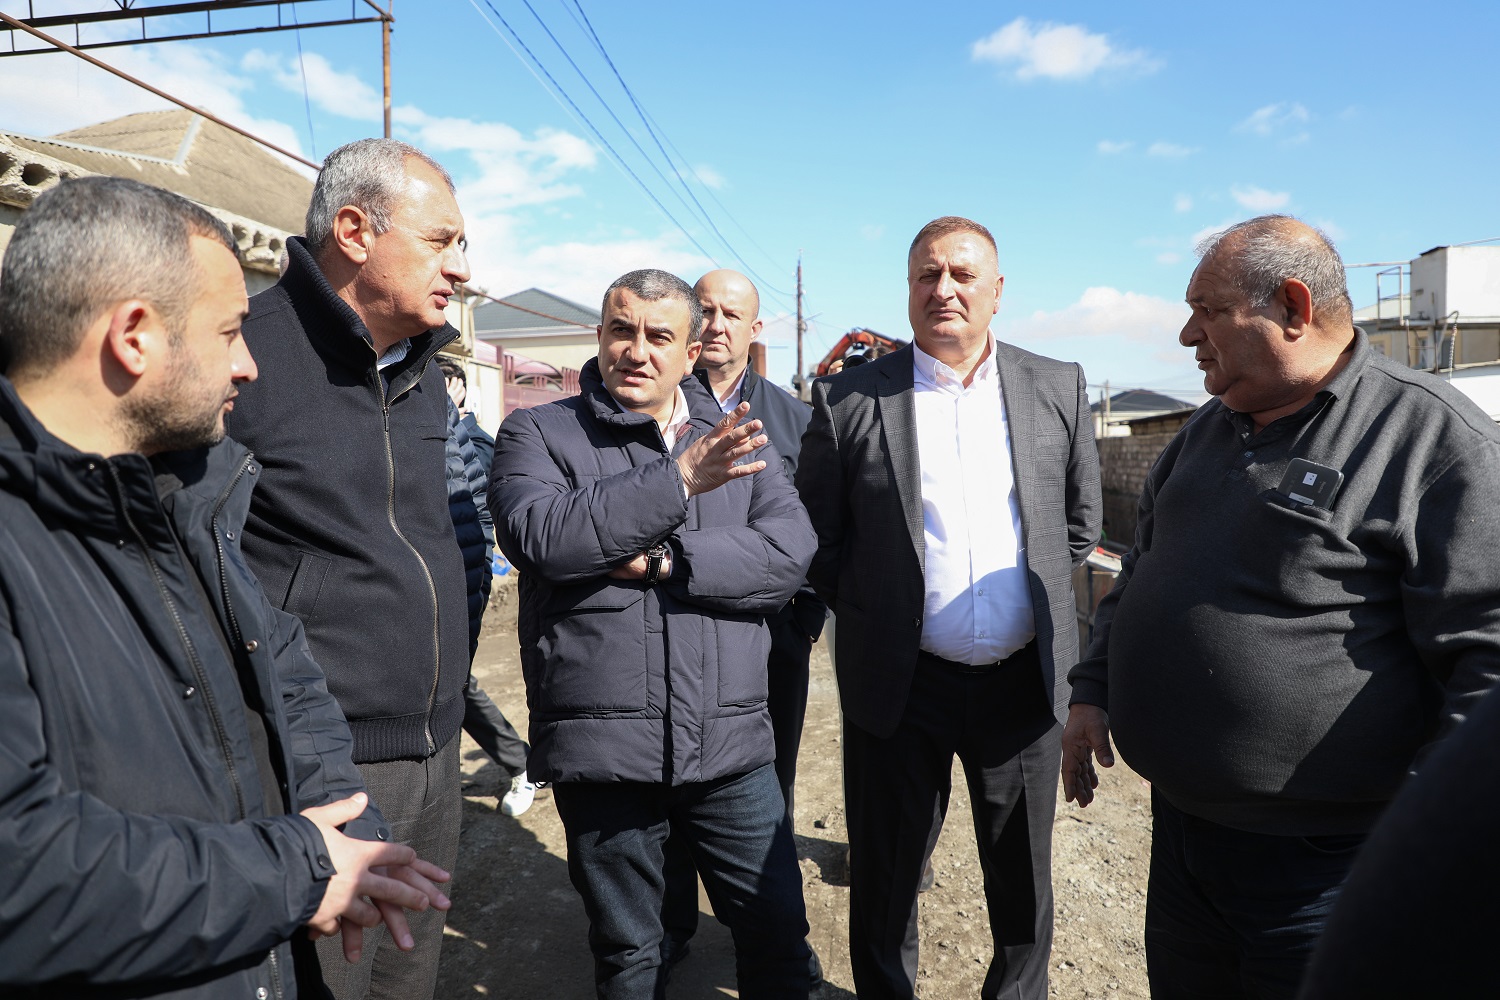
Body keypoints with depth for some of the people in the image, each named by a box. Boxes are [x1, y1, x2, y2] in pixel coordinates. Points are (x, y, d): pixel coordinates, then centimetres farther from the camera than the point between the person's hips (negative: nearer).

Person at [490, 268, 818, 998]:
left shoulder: (738, 440, 8)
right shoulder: (538, 434, 1)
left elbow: (790, 551, -5)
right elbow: (538, 535, -18)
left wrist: (667, 562, -16)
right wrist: (677, 480, -20)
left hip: (731, 741, 2)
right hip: (601, 741, -1)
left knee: (779, 932, 14)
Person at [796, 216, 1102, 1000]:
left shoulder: (1058, 389, 3)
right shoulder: (848, 400, -5)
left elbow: (1080, 520, 13)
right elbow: (814, 533, 1)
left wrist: (1042, 598, 8)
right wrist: (870, 610, -2)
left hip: (1025, 678, 2)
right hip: (901, 682, -2)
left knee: (1024, 880, 19)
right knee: (884, 877, 14)